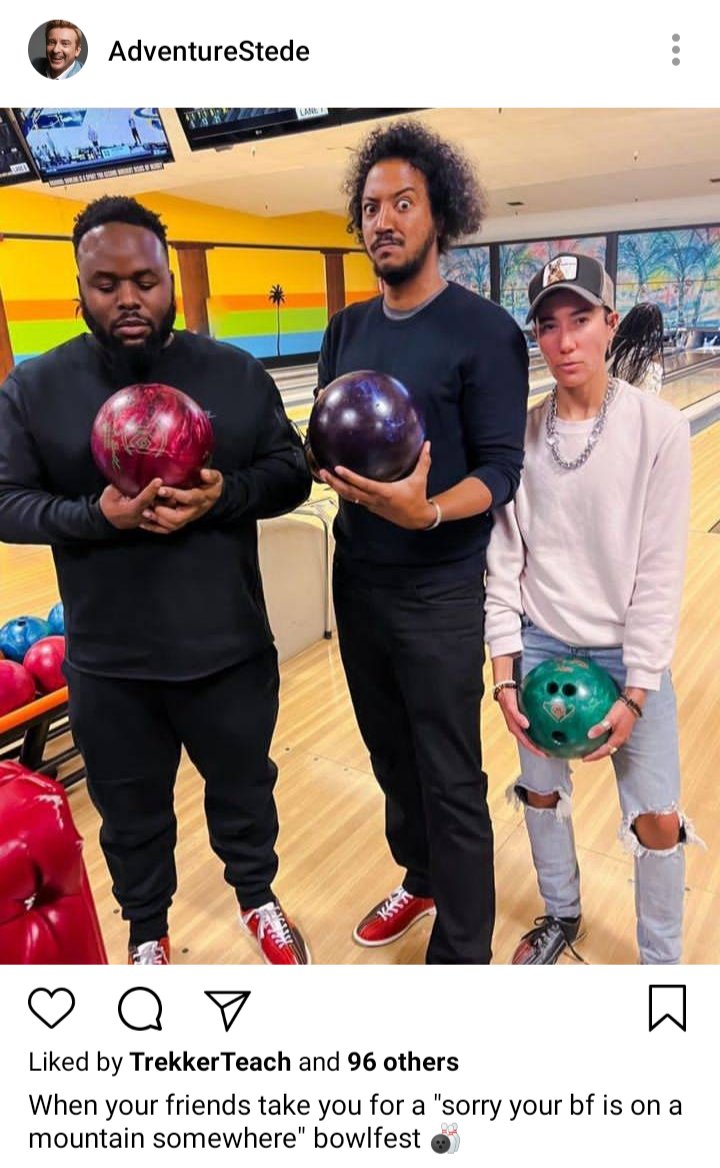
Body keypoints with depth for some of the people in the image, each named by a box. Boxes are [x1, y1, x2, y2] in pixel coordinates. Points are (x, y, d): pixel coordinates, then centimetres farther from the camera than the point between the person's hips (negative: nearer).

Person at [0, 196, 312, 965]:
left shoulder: (235, 372, -2)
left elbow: (291, 472, -1)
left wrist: (226, 492, -22)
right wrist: (99, 513, -23)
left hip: (229, 644, 1)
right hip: (108, 660, 0)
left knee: (243, 785, 21)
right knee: (131, 808, 19)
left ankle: (258, 898, 50)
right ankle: (147, 929, 47)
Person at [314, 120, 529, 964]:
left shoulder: (485, 332, -11)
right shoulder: (347, 328, 8)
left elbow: (501, 469, -15)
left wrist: (427, 510, -33)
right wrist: (331, 467, -13)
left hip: (438, 596, -6)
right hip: (356, 580, 6)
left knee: (451, 783, 4)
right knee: (390, 755, 21)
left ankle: (460, 954, 22)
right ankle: (420, 880, 45)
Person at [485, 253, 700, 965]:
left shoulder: (658, 429, -12)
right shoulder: (519, 434, -5)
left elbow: (660, 571, -11)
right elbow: (503, 560, -3)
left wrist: (635, 690, -13)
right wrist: (504, 671, -7)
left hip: (627, 654, -2)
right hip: (540, 647, 2)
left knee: (657, 820, 3)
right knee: (542, 793, 16)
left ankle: (660, 966, 30)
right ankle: (560, 917, 44)